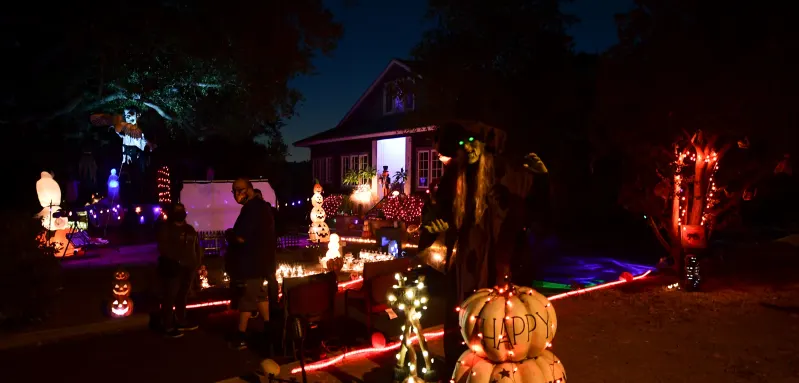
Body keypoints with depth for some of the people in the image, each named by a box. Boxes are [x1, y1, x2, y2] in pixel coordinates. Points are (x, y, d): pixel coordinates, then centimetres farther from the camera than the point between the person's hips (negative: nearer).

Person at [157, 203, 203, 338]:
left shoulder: (190, 229, 20)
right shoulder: (165, 229, 2)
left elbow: (197, 247, 18)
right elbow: (164, 248, -10)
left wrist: (198, 263, 7)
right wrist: (178, 259, -20)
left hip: (188, 268, 6)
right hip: (172, 269, -6)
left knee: (182, 297, 13)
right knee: (170, 297, -7)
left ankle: (181, 322, 24)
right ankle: (167, 326, -3)